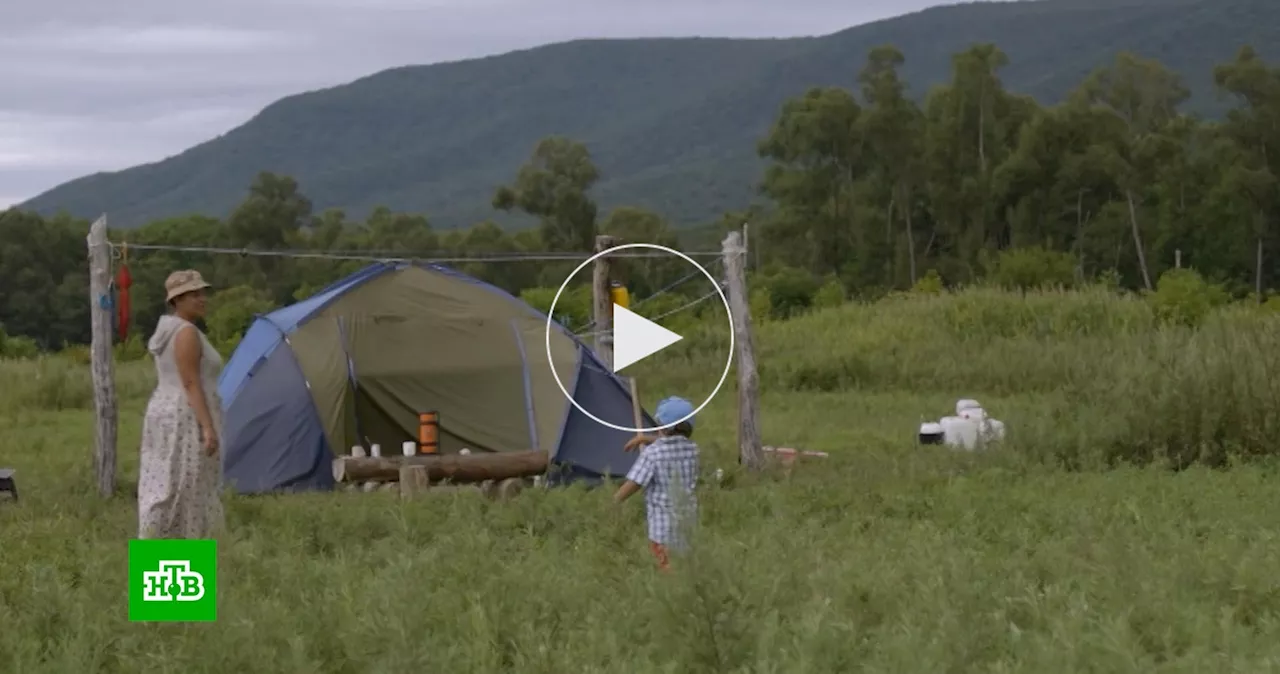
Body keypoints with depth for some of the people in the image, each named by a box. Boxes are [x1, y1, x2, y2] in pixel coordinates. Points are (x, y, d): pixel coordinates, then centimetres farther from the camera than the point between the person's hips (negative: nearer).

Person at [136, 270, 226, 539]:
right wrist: (208, 427, -22)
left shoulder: (166, 331, 15)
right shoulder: (187, 333, -15)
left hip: (166, 415, 10)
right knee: (186, 489, -7)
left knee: (164, 487, 8)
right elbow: (191, 385, -20)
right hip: (188, 421, -10)